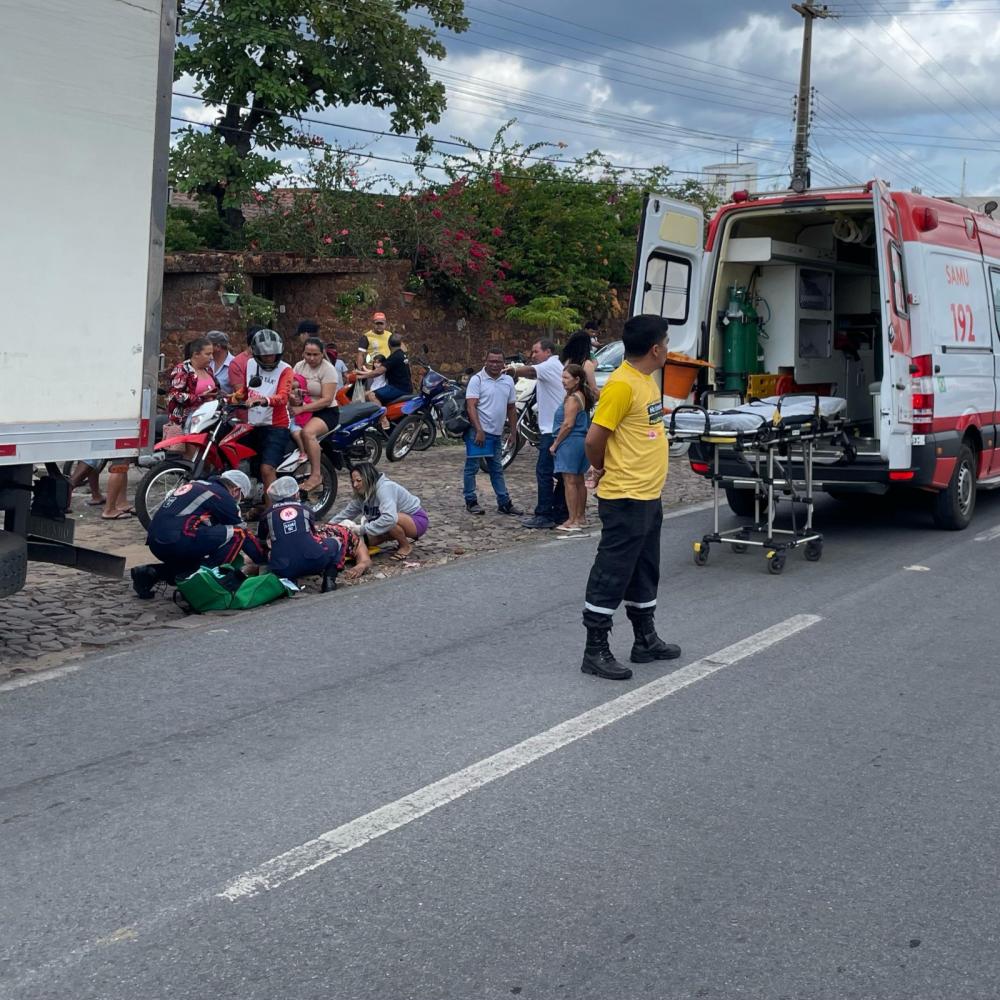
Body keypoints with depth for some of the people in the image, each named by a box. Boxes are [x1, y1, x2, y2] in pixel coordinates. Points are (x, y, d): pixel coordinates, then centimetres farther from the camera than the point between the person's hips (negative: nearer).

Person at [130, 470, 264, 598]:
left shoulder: (196, 485, 27)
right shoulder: (222, 495, 1)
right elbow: (243, 532, 6)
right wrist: (262, 559, 19)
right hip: (177, 540, -9)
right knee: (237, 533, -4)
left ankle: (149, 573, 14)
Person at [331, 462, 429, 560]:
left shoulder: (384, 488, -31)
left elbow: (389, 518, -45)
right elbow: (347, 513, 8)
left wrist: (363, 529, -40)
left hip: (417, 521, -9)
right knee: (370, 540, -4)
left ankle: (406, 546, -10)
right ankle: (403, 539, 14)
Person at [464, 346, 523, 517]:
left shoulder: (508, 381, 10)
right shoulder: (477, 379, -9)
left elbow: (511, 408, 17)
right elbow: (471, 406, -15)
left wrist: (514, 431, 13)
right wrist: (479, 430, -22)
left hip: (497, 433, 6)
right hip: (478, 431, -6)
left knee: (497, 469, 13)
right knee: (472, 467, 0)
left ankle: (504, 503, 17)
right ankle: (470, 501, 8)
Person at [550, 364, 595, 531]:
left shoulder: (572, 399, -16)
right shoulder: (583, 396, 13)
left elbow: (568, 424, -20)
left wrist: (555, 444, -13)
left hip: (570, 442, -10)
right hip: (582, 441, 10)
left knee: (570, 481, -6)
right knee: (579, 481, 15)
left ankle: (572, 520, -6)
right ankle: (581, 517, 22)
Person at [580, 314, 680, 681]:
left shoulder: (646, 381, 11)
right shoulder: (621, 385, -19)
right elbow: (594, 439, -19)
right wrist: (601, 469, -2)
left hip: (648, 496, 10)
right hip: (625, 499, -10)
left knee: (644, 573, 19)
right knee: (611, 575, -2)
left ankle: (646, 640, 31)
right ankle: (595, 651, 5)